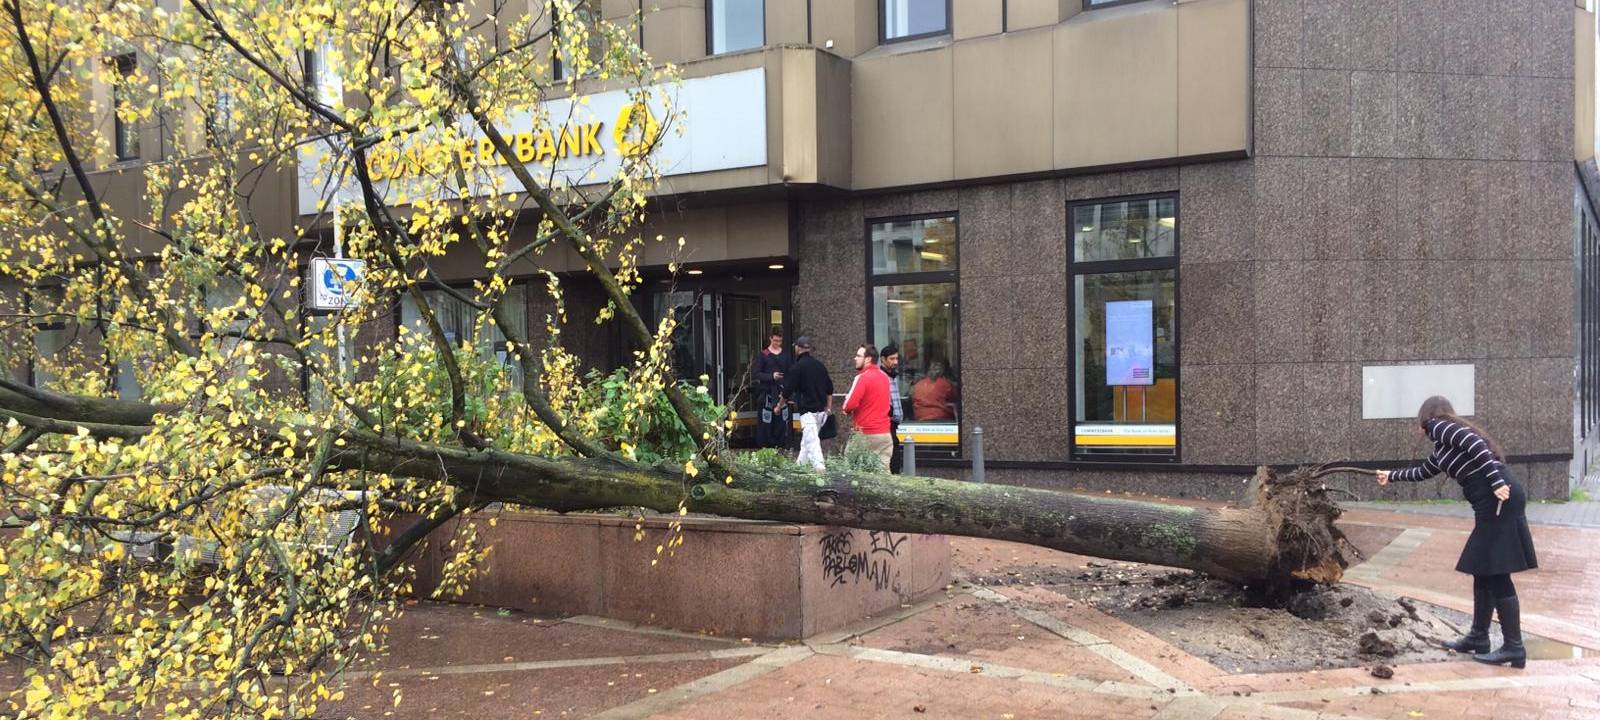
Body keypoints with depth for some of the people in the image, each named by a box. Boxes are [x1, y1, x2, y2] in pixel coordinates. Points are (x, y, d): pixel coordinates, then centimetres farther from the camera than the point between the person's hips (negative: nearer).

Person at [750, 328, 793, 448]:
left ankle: (781, 447, 9)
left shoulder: (786, 355, 13)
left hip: (782, 393, 3)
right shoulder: (762, 355, 1)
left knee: (782, 422, 1)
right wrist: (771, 376, -16)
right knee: (765, 423, -4)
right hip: (767, 393, -3)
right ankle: (764, 447, 3)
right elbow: (755, 374, -4)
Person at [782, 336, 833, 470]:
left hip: (807, 410, -7)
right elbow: (829, 388, 16)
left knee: (811, 441, -12)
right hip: (821, 410, 7)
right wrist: (829, 407, 22)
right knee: (806, 439, 20)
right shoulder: (819, 365, 12)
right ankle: (801, 463, 30)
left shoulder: (796, 367, -9)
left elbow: (787, 391, -7)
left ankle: (819, 467, -23)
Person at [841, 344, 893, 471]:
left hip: (866, 433, -7)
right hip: (885, 433, 7)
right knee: (883, 470, 5)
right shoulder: (884, 376, 12)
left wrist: (847, 410, 4)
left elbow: (850, 404, -19)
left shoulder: (862, 377, -12)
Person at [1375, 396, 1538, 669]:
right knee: (1483, 571, 14)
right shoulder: (1442, 449, 26)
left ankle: (1514, 648, -4)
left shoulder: (1439, 426, 0)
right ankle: (1478, 637, 21)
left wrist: (1496, 482, -23)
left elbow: (1476, 444, -16)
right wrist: (1391, 476, 57)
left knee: (1495, 572, -7)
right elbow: (1422, 472, 43)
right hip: (1492, 502, 9)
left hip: (1499, 499, -9)